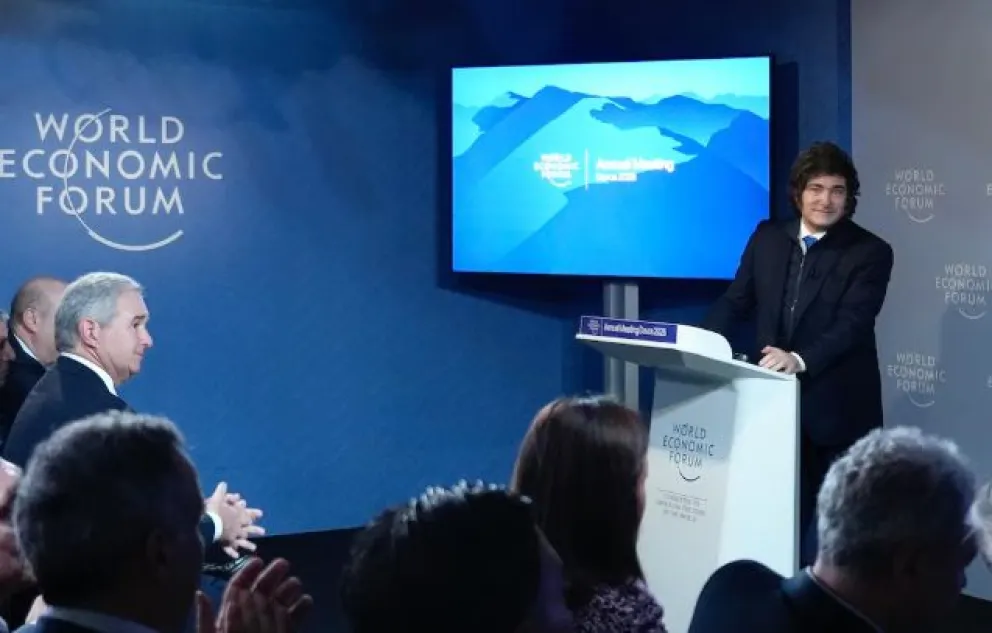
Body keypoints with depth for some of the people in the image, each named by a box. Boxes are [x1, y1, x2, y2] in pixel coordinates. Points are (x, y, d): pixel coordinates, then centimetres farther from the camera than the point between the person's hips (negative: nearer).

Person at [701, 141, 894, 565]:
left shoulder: (870, 253, -6)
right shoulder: (767, 238, 8)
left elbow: (852, 323, -18)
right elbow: (735, 302, 9)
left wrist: (801, 359, -35)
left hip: (836, 410, -4)